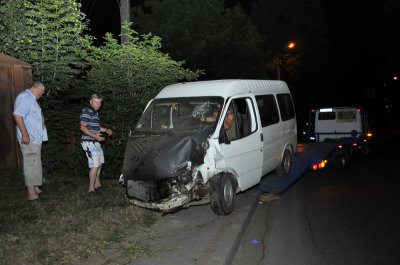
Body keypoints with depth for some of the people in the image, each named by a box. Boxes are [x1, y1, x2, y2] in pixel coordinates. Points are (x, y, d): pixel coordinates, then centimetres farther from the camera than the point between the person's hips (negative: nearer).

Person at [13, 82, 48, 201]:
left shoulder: (31, 99, 18)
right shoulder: (25, 97, -14)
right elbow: (17, 115, -24)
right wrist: (25, 134, -25)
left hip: (35, 138, 10)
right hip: (29, 139, -10)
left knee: (35, 163, 16)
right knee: (31, 164, -8)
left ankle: (35, 187, 26)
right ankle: (32, 192, -5)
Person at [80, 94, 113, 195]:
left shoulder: (95, 112, 17)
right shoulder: (86, 111, -13)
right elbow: (83, 127, -20)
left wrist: (106, 130, 17)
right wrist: (95, 136, -29)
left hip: (95, 142, 10)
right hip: (89, 142, -10)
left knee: (99, 163, 18)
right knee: (95, 165, -11)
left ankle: (97, 184, 32)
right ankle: (91, 188, -3)